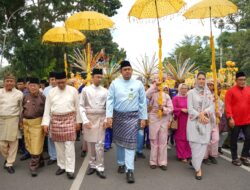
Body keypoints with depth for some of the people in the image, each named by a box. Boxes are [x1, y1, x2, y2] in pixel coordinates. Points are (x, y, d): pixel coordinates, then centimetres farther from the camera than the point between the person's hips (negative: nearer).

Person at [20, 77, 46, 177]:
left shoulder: (42, 97, -7)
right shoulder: (25, 97, 7)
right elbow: (23, 110, 16)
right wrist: (21, 121, 11)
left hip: (37, 122, -5)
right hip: (26, 123, 5)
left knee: (36, 145, -5)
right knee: (29, 145, 12)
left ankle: (33, 166, 4)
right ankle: (40, 161, 29)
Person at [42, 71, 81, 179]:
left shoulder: (73, 91, -2)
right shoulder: (51, 92, 3)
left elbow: (77, 107, 2)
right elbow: (47, 108, 4)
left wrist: (78, 121, 2)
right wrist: (45, 123, -1)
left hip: (69, 119, -2)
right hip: (56, 120, 3)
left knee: (69, 145, -3)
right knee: (58, 145, 10)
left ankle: (70, 169, 5)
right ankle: (61, 166, 26)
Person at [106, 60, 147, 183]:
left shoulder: (138, 84, 0)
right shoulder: (115, 83, 0)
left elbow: (143, 102, 2)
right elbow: (110, 100, -3)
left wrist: (143, 118, 1)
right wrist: (109, 116, -11)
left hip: (132, 116, -1)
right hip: (118, 115, 2)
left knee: (130, 142, -7)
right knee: (119, 141, 13)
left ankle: (130, 170, -2)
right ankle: (121, 163, 31)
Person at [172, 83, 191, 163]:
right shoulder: (176, 98, 0)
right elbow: (173, 109, -7)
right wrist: (181, 109, -18)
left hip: (188, 120, 3)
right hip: (180, 120, -3)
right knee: (180, 137, 1)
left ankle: (188, 154, 18)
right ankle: (182, 156, 9)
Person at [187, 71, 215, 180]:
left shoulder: (208, 93, 11)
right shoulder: (191, 92, 1)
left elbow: (212, 106, 3)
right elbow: (190, 108, -5)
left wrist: (204, 113, -15)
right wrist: (200, 116, -14)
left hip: (206, 121, 3)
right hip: (194, 121, -3)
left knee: (203, 143, 1)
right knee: (195, 144, -5)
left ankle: (194, 161, 21)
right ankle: (198, 168, 4)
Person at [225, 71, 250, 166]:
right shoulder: (230, 91, -7)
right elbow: (228, 105, -11)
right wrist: (230, 118, -17)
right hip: (235, 121, -4)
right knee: (234, 140, 7)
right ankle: (235, 158, 23)